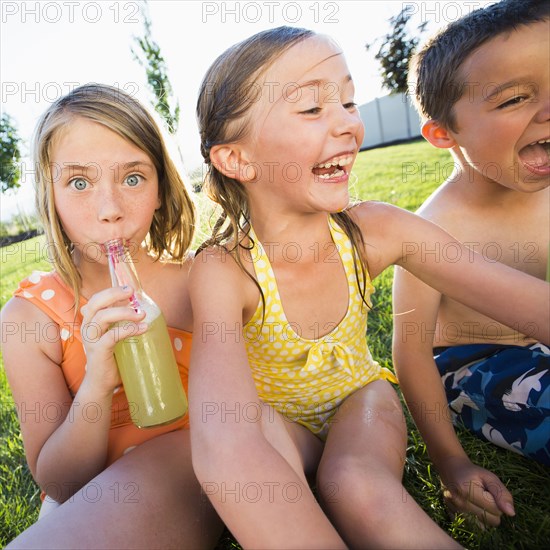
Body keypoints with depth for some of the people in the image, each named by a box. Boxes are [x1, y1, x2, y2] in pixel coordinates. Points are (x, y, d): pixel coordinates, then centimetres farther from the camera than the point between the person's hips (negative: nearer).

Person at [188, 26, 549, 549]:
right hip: (278, 418, 0)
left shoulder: (376, 231, -21)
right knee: (247, 434, -35)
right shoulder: (223, 271, -30)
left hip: (358, 395, 1)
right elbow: (224, 444, -45)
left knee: (356, 486, -32)